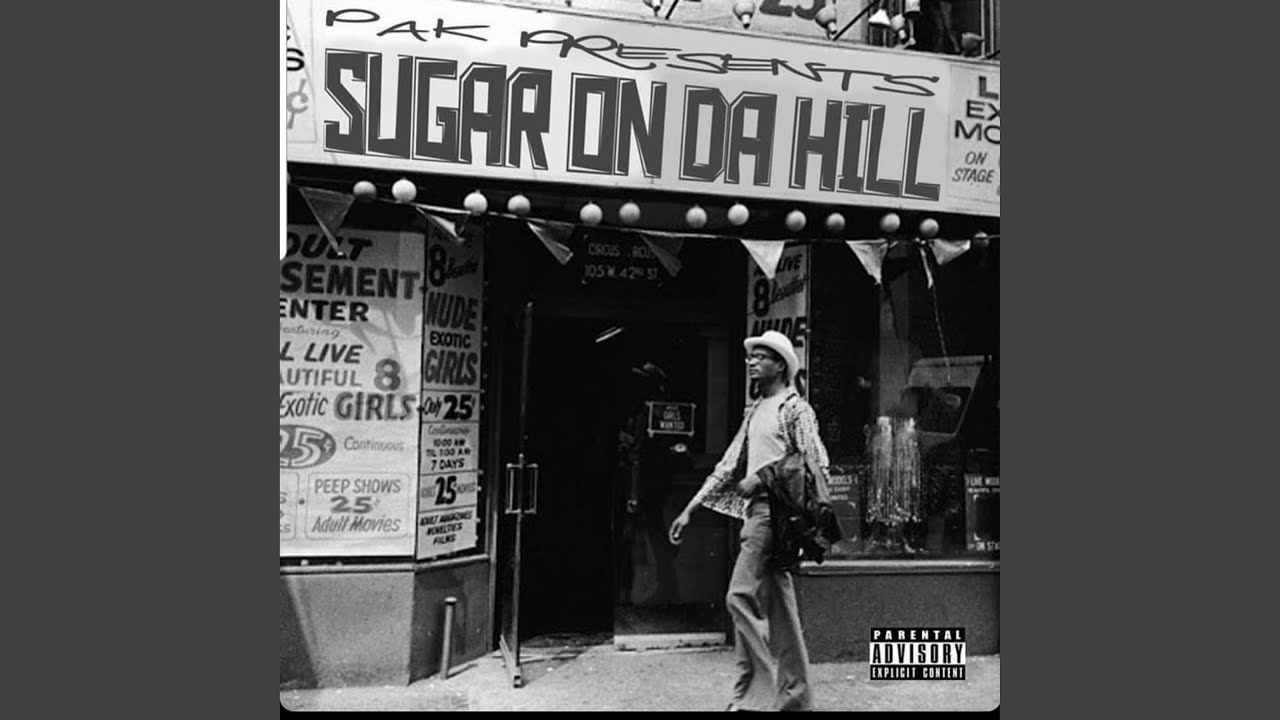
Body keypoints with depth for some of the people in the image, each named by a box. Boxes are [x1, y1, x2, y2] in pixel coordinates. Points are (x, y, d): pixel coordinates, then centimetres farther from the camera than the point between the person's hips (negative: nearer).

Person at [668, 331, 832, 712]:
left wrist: (762, 479, -15)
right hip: (755, 510, 8)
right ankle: (795, 696, 17)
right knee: (777, 604, 10)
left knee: (741, 596, -12)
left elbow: (817, 468, -10)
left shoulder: (795, 408, -4)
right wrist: (689, 510, 15)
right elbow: (728, 466, 19)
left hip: (773, 510, -8)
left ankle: (753, 693, -4)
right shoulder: (754, 412, 20)